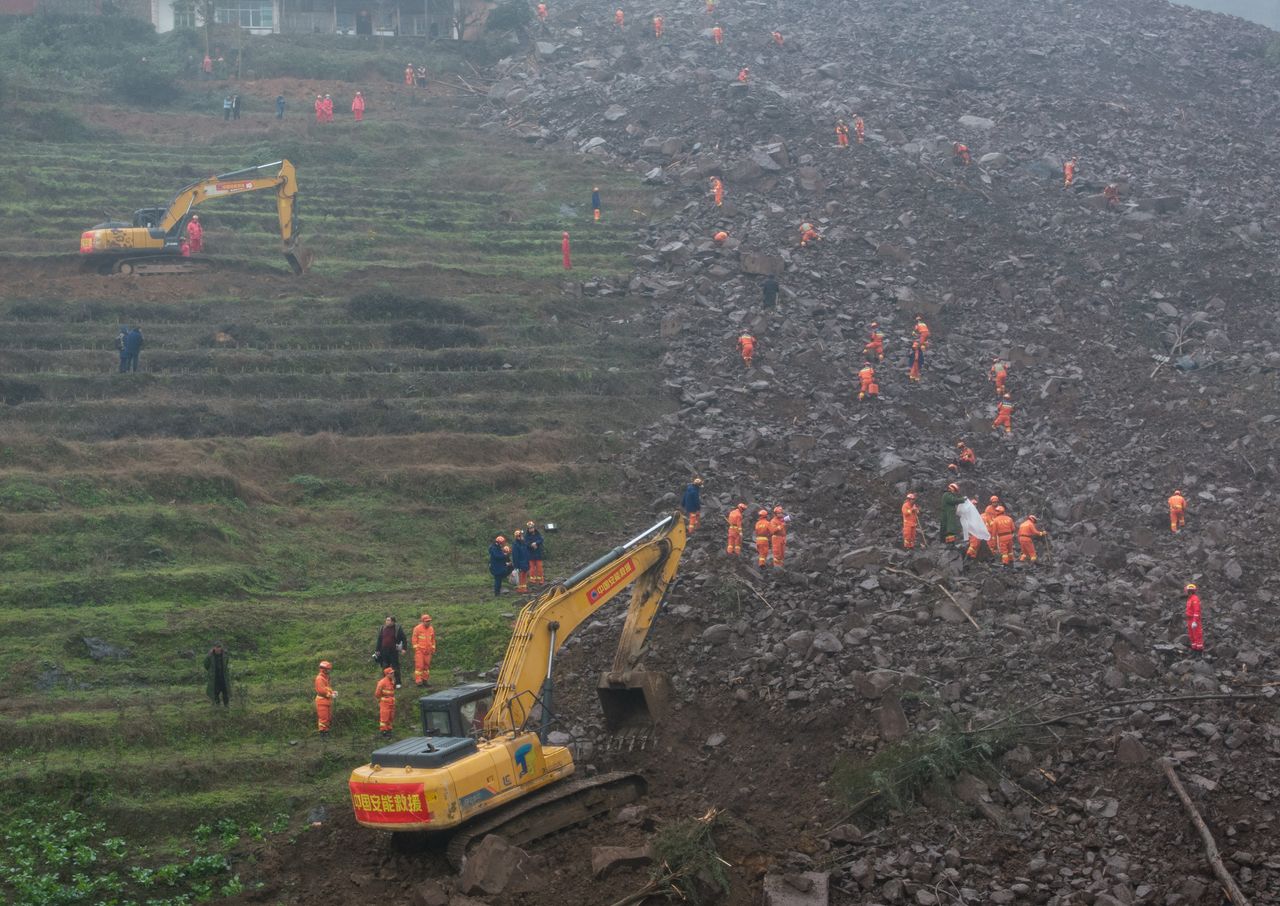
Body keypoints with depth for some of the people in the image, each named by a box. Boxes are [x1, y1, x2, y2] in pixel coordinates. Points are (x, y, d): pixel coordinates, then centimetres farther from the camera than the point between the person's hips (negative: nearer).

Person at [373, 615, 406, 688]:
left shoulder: (397, 628, -5)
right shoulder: (382, 629, 8)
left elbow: (403, 639, -1)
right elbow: (379, 640, 14)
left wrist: (403, 648, -8)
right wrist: (377, 650, 12)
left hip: (394, 651, -4)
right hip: (384, 651, 4)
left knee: (396, 667, 1)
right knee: (385, 668, 9)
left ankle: (398, 683, 9)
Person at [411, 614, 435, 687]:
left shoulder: (431, 629, 11)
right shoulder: (418, 628, -6)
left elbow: (433, 639, 19)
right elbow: (414, 638, -4)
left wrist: (433, 648, 15)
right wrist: (416, 648, -9)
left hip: (428, 651, 5)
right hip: (419, 650, -5)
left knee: (427, 665, 7)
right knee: (419, 665, -9)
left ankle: (425, 680, 15)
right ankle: (418, 681, -9)